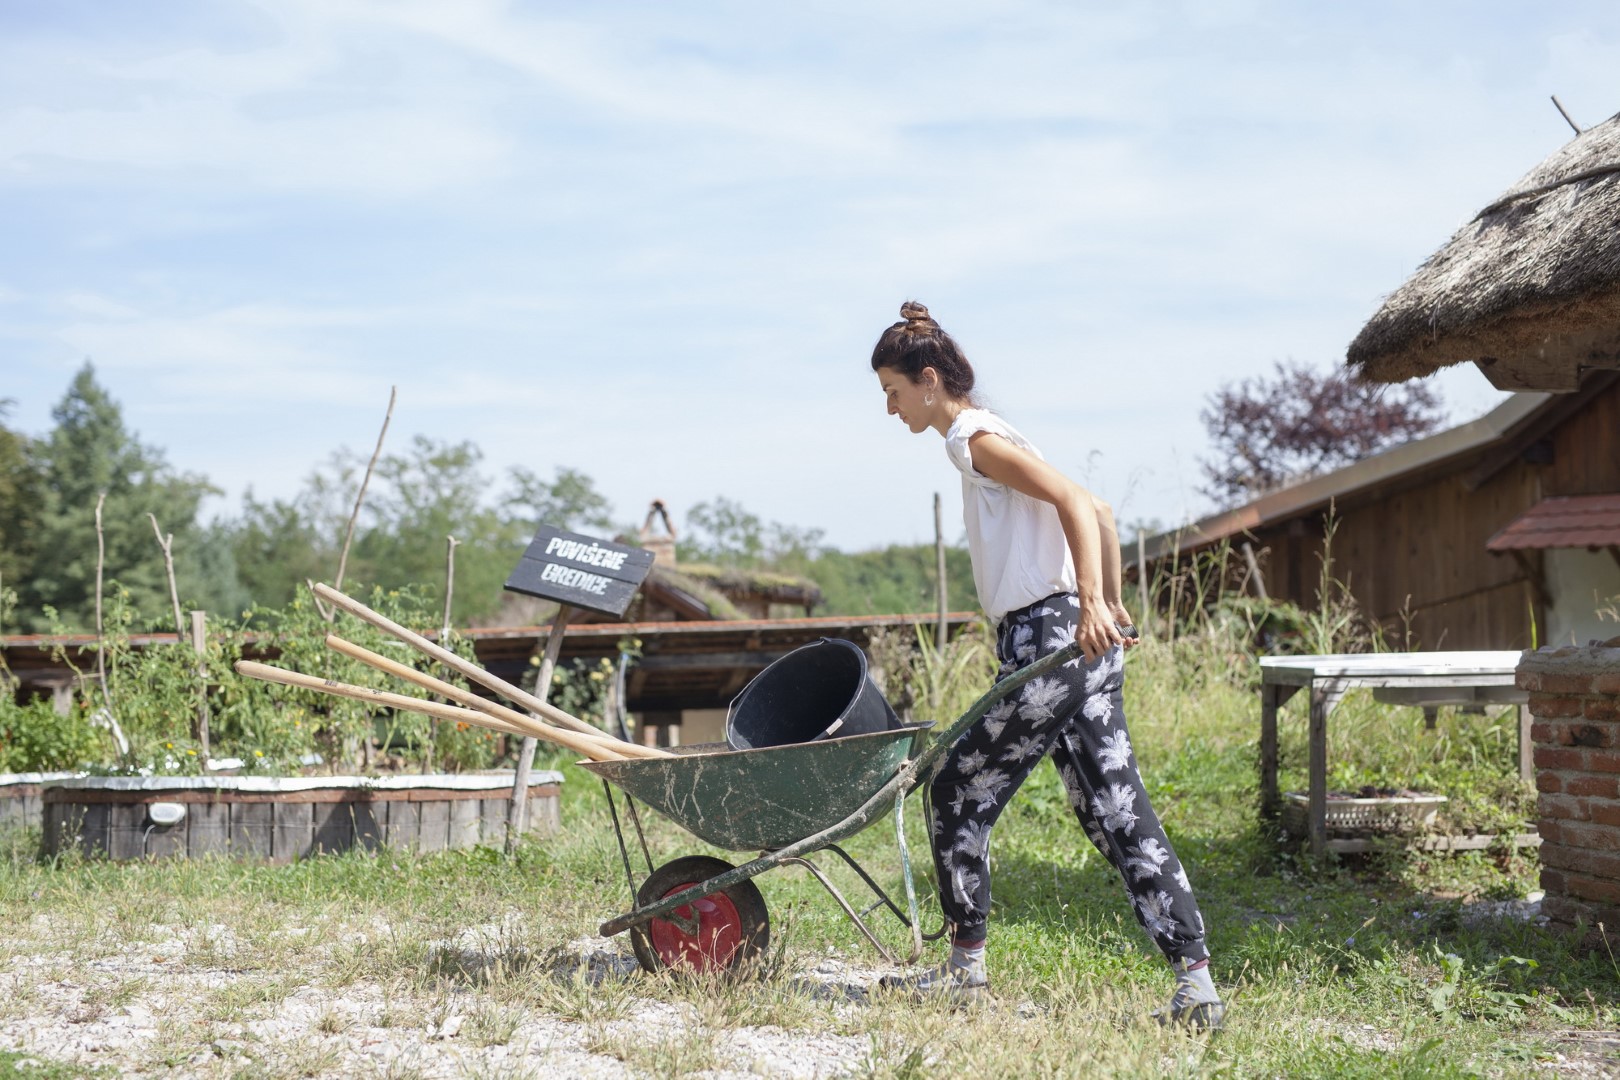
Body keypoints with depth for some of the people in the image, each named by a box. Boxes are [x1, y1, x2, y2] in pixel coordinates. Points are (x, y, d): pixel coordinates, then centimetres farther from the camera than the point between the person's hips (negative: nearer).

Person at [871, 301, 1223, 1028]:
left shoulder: (975, 439, -6)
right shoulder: (983, 436, 21)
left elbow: (1073, 502, -18)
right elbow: (1095, 511, 23)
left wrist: (1090, 605, -26)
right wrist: (1111, 609, 24)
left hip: (1049, 639, -9)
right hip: (1085, 645, 9)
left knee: (961, 792, 5)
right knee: (1116, 810, 4)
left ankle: (966, 969, 14)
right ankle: (1195, 982, -2)